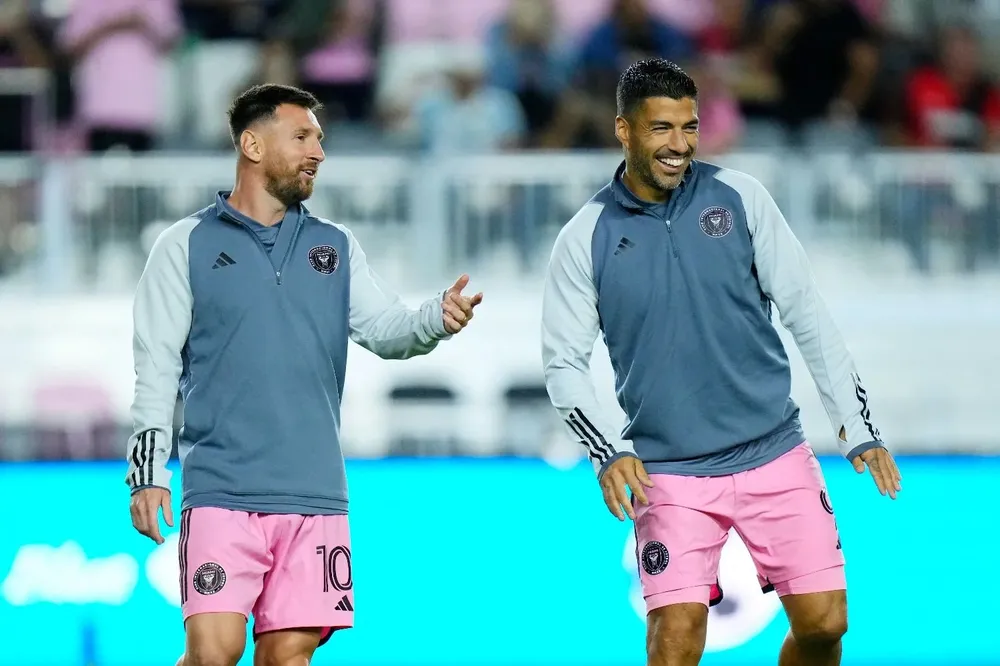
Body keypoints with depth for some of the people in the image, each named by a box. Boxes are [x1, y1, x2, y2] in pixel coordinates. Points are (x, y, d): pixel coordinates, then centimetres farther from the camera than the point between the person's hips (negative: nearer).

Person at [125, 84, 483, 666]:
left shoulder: (335, 246, 16)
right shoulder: (187, 246, 5)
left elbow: (386, 328, 6)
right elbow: (157, 368, 4)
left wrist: (436, 320, -16)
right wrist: (147, 473, -3)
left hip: (315, 494, 3)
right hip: (221, 492, -3)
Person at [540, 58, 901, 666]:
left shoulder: (740, 197, 0)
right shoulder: (587, 238, -3)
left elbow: (807, 313, 4)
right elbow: (564, 363, 1)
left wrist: (858, 428, 0)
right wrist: (609, 452, -15)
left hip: (776, 455, 2)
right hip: (669, 473, -2)